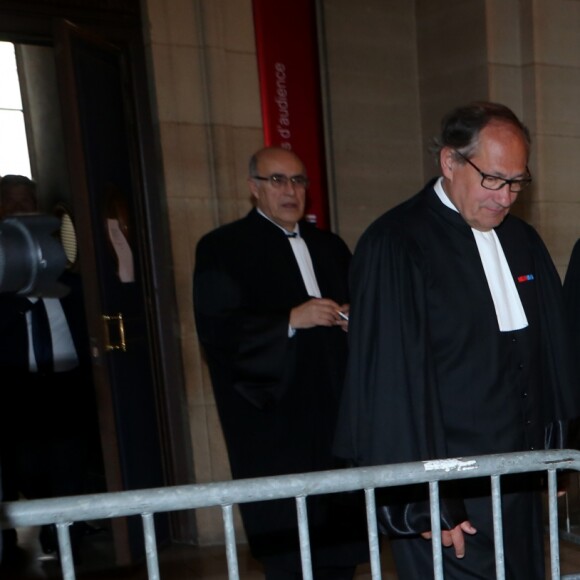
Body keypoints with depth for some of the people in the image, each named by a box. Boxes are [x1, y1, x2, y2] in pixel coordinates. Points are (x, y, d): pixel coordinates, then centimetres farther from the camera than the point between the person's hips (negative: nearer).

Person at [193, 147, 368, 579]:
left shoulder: (330, 246, 18)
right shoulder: (222, 248, -1)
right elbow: (215, 327, -12)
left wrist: (353, 318, -1)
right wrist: (291, 320, -20)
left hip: (336, 413, 6)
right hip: (273, 420, -5)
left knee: (343, 534, 8)